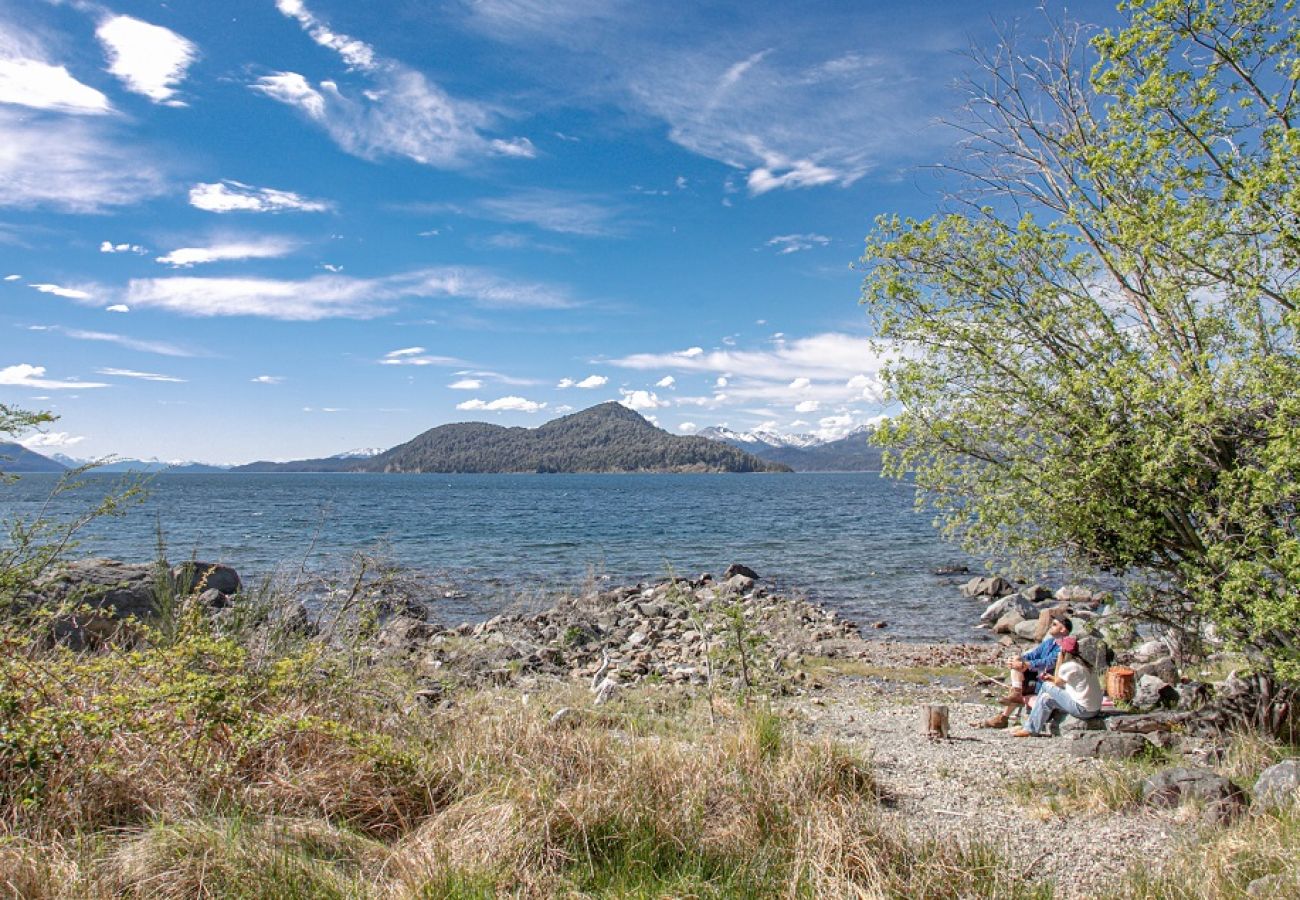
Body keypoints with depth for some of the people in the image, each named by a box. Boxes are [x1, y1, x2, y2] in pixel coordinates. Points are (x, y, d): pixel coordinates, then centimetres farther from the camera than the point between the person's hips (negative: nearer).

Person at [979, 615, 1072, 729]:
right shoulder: (1049, 642, 11)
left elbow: (1047, 663, -27)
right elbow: (1033, 654, 7)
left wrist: (1024, 665, -30)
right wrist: (1020, 659, -14)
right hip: (1038, 676, 8)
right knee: (1017, 663, -10)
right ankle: (1016, 693, -19)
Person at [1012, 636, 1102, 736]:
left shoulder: (1068, 666, -16)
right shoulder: (1081, 663, 10)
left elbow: (1057, 683, 0)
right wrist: (1051, 678, 12)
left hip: (1083, 710, -9)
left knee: (1046, 686, -2)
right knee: (1046, 698, 12)